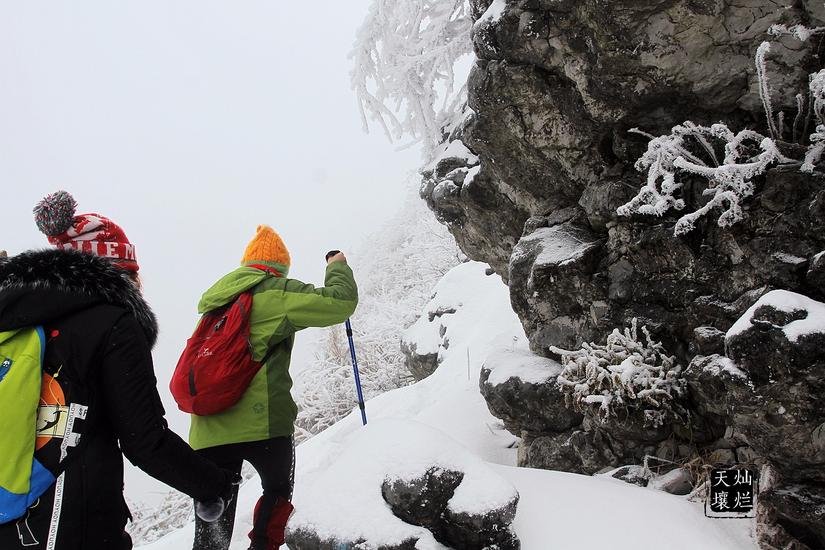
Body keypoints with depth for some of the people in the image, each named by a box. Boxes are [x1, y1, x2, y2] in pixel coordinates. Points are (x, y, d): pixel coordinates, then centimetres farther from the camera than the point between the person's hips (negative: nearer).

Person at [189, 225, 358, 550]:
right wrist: (338, 267, 12)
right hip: (259, 423, -6)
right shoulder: (275, 292, -3)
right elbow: (341, 302, -5)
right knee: (277, 492, 20)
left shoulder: (214, 301, 19)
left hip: (207, 433, 6)